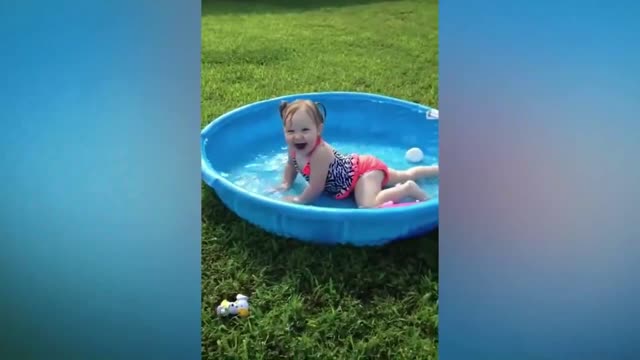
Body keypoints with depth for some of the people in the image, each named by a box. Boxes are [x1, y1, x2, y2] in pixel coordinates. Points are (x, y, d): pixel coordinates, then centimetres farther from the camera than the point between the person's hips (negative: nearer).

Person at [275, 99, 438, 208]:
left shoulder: (319, 153, -34)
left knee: (368, 206, -33)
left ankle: (407, 189, -13)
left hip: (365, 169, -9)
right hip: (358, 166, 9)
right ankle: (437, 169, 41)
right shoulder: (295, 147, -9)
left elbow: (316, 189, -30)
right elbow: (291, 165, 14)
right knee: (405, 176, 24)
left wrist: (298, 200, -17)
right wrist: (286, 184, 1)